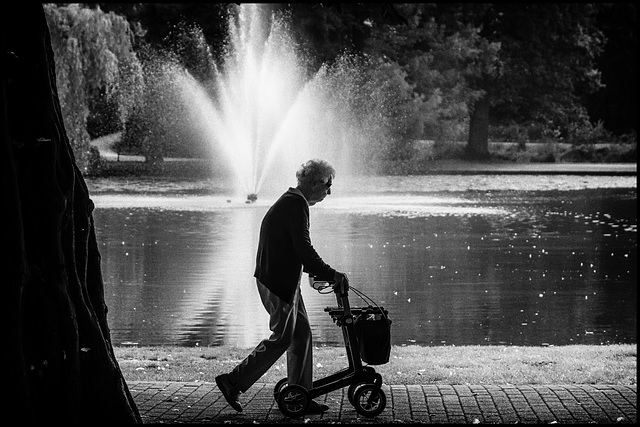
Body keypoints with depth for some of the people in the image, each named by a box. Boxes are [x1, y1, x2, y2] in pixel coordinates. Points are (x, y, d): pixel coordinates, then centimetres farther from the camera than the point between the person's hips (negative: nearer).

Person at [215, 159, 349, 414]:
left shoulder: (291, 202, 18)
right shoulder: (296, 204, -16)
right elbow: (303, 248, -23)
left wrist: (318, 272, 20)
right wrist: (331, 275, -20)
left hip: (285, 280, 10)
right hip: (279, 282, -10)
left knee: (301, 333, 10)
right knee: (282, 338, -4)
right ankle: (233, 382, 3)